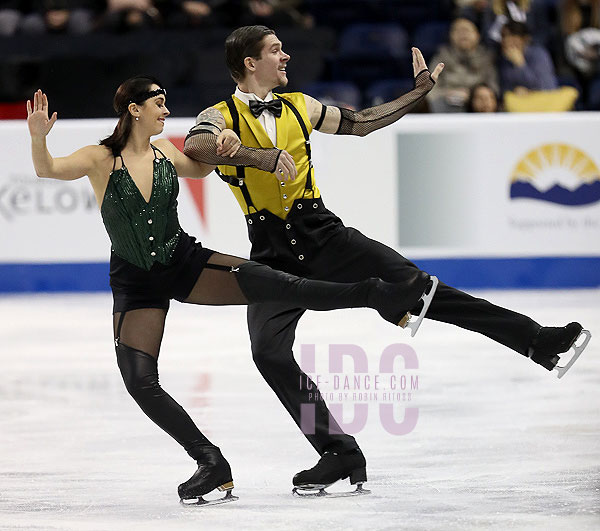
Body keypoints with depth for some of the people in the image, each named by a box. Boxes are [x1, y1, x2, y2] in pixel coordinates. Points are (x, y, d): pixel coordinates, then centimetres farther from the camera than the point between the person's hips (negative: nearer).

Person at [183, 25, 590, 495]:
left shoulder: (299, 106, 12)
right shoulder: (221, 117, -3)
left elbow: (362, 122, 23)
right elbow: (194, 147, -25)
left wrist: (421, 89, 25)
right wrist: (256, 155, -36)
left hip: (328, 239, 2)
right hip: (275, 259, -2)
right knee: (269, 353, -21)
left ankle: (536, 339, -11)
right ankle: (339, 453, -12)